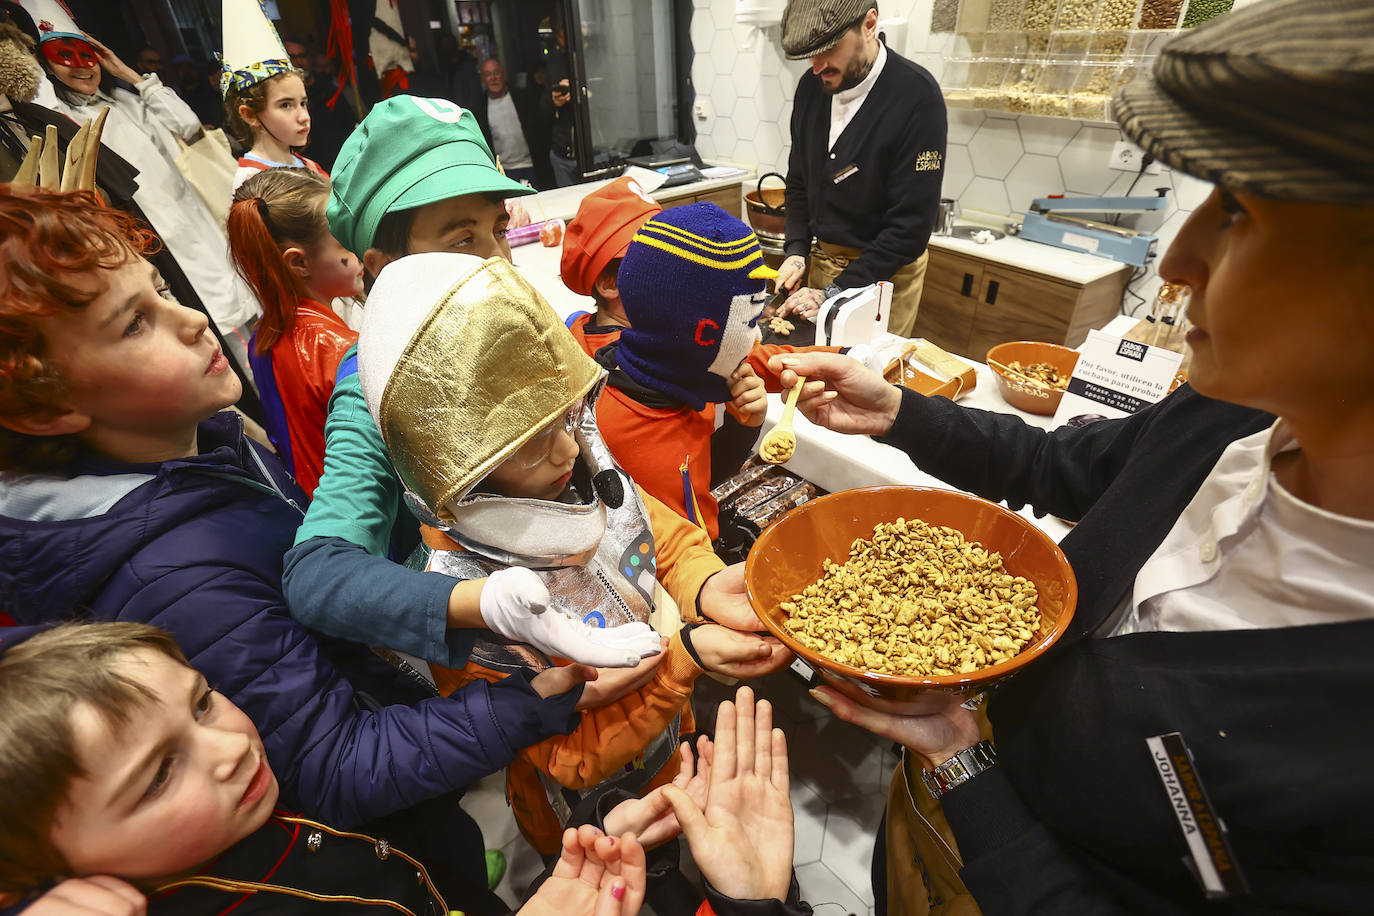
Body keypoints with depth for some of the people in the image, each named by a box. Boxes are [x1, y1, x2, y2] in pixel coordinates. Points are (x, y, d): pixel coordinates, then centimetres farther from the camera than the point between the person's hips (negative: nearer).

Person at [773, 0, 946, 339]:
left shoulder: (917, 96, -20)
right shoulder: (811, 86, -2)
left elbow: (912, 223, -21)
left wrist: (835, 293, -23)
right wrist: (796, 251, -6)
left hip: (884, 271, -5)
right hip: (819, 260, 5)